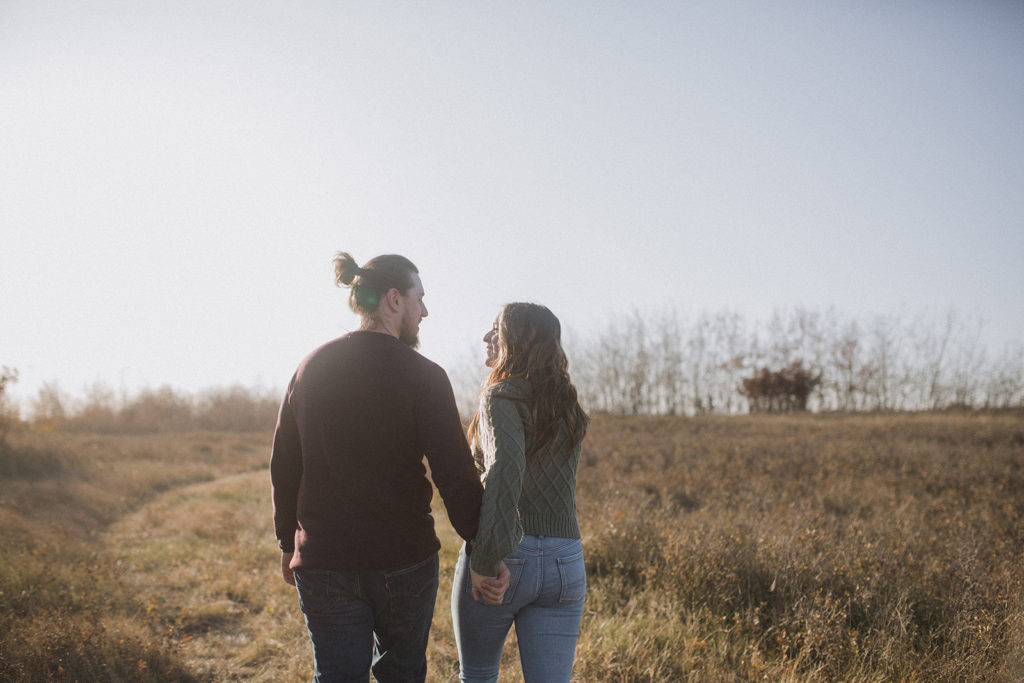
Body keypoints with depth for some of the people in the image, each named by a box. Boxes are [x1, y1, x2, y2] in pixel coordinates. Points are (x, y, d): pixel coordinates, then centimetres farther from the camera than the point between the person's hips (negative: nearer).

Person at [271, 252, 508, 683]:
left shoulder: (311, 369, 3)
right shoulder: (422, 377, -10)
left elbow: (283, 466, 8)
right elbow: (456, 476, -14)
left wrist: (288, 544, 19)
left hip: (323, 562, 3)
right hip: (403, 559, -3)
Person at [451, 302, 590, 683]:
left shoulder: (501, 397, -10)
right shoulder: (567, 404, 12)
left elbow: (506, 466, -27)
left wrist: (486, 559, -25)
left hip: (506, 561, -5)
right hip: (565, 562, 5)